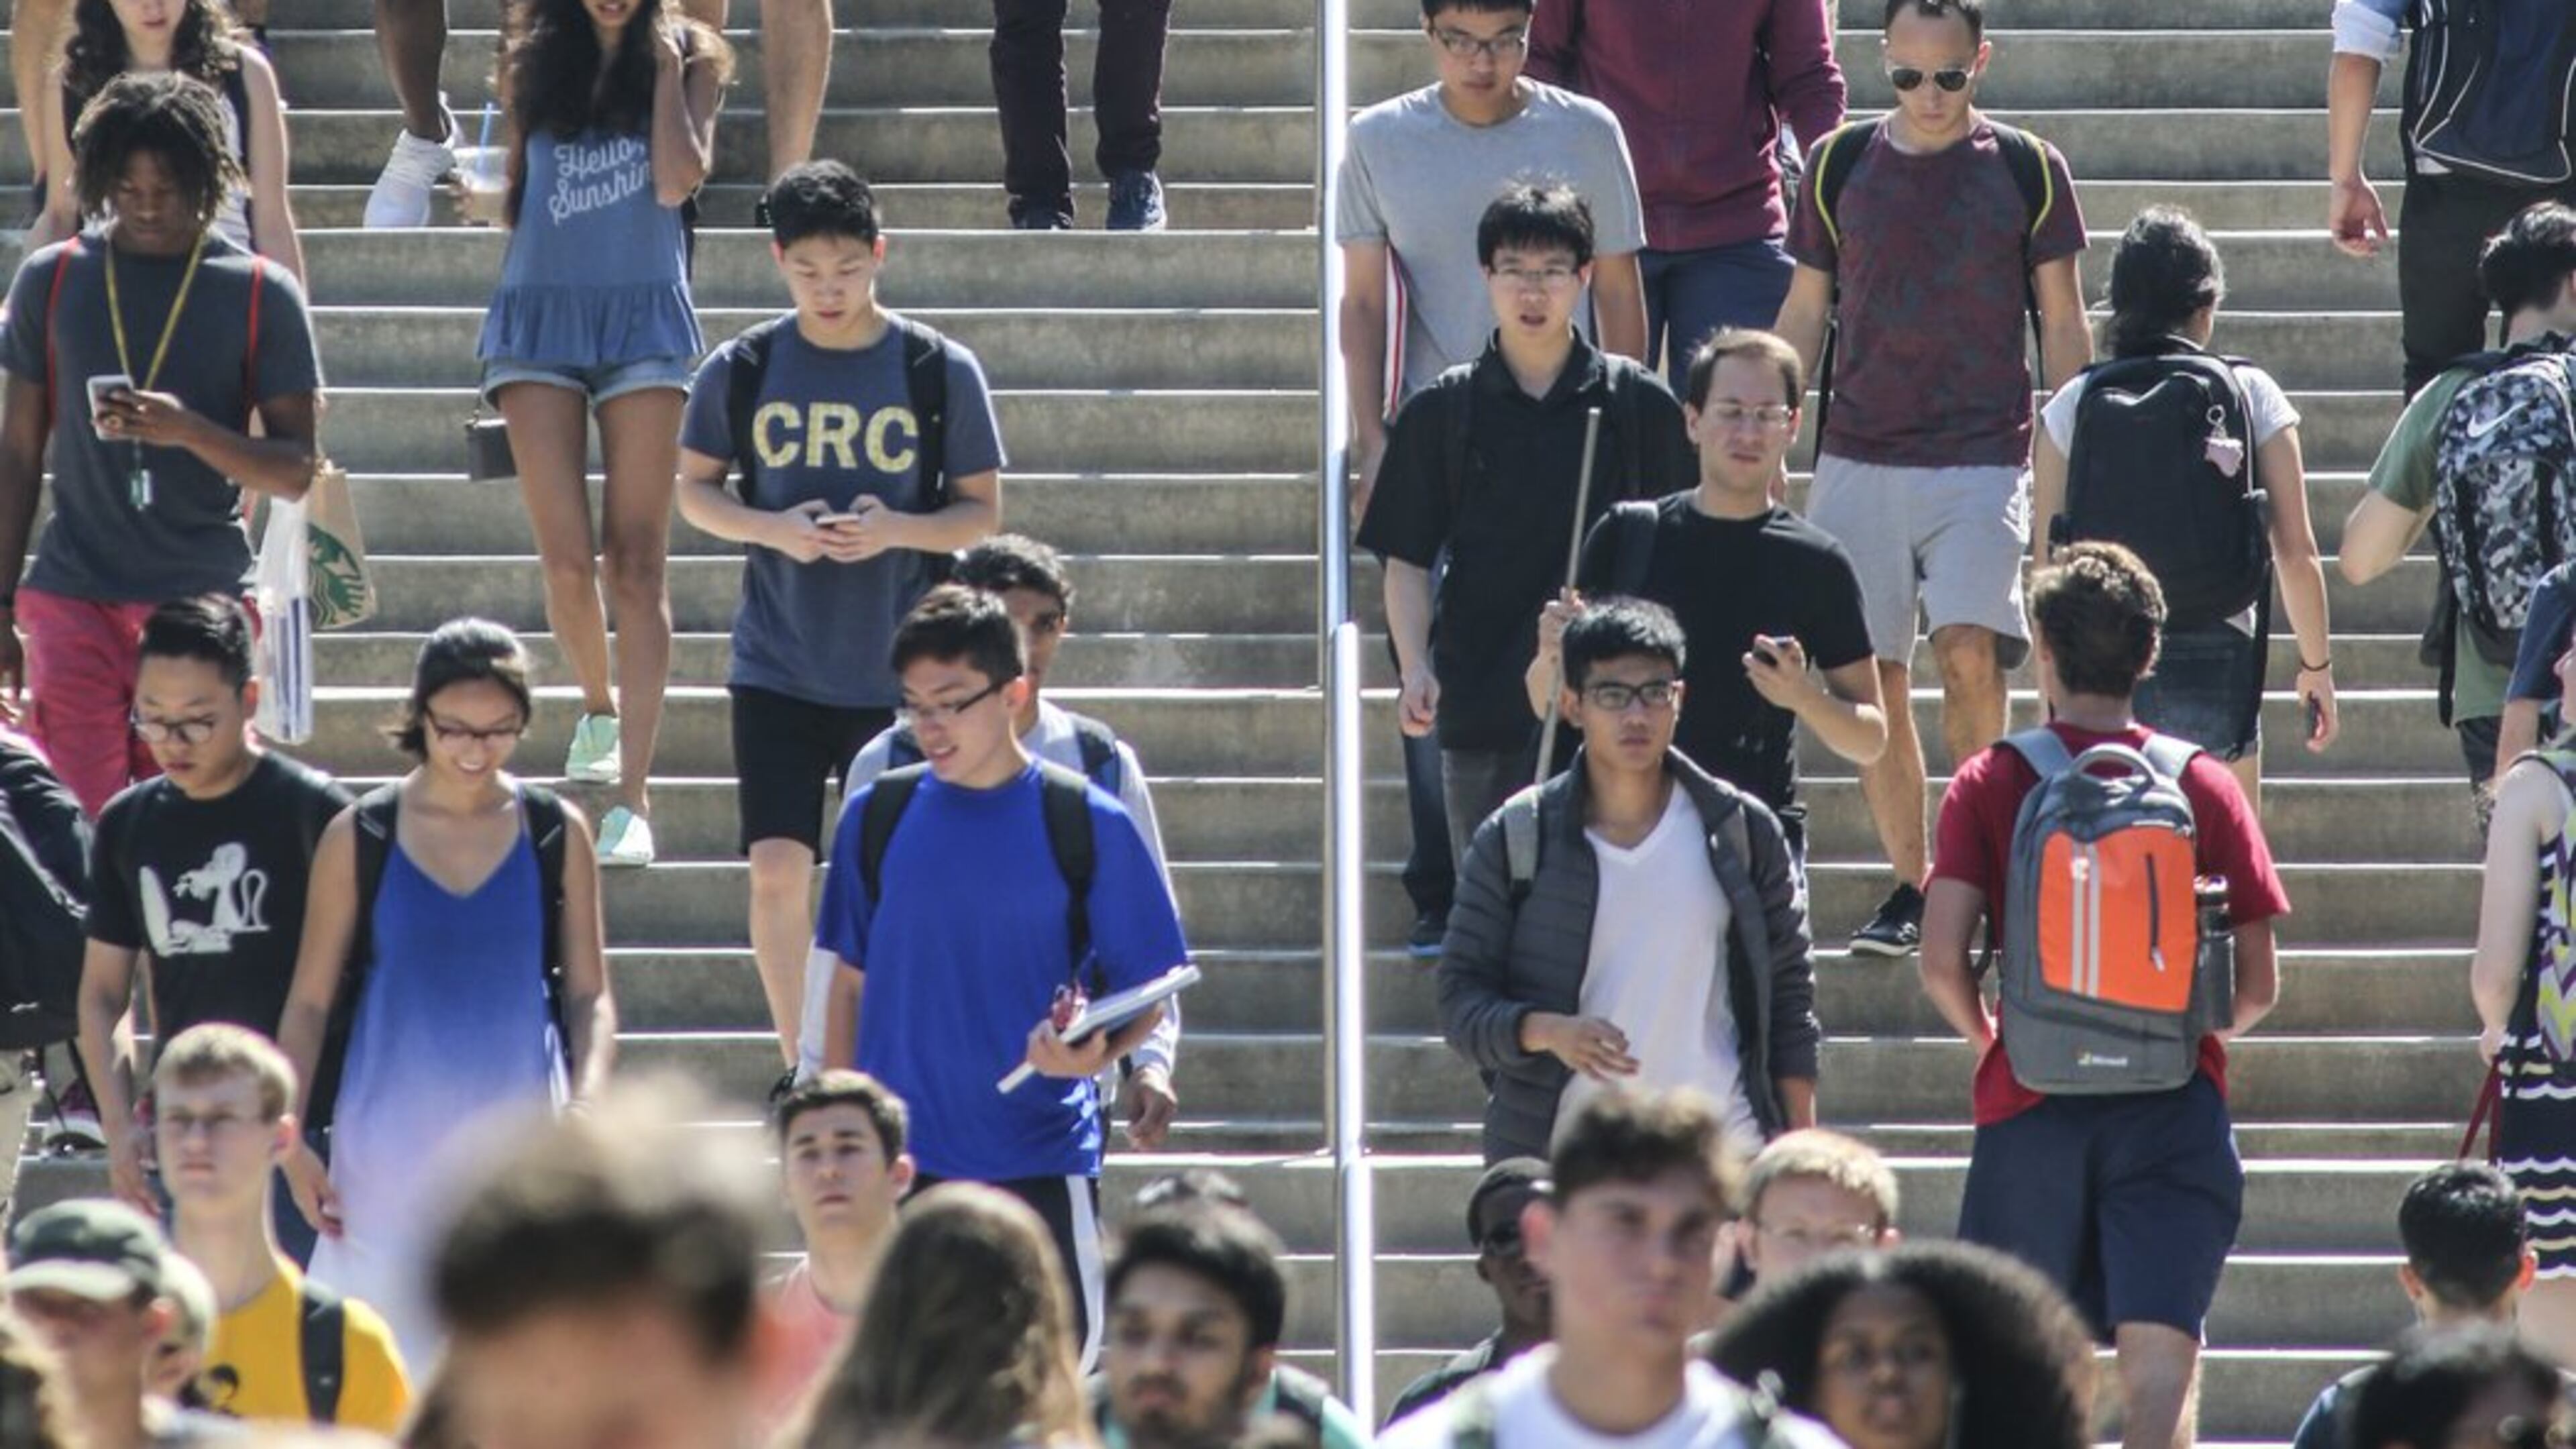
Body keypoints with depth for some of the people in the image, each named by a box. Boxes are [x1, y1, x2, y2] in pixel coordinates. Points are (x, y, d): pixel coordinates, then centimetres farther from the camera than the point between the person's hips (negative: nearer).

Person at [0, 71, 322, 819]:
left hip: (205, 596, -1)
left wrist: (189, 431, -18)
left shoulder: (261, 295, 2)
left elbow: (296, 471, 0)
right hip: (75, 599, 1)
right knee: (80, 825, -8)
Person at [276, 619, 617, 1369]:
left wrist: (585, 1103, -10)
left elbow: (589, 995, 7)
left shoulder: (556, 835, 3)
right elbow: (309, 1001, 5)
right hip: (388, 1153, 0)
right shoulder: (360, 837, 1)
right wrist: (288, 1138, -4)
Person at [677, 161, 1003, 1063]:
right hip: (776, 672, 1)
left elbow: (983, 512, 1)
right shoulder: (742, 370, -1)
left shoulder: (941, 373, -5)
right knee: (777, 871, -6)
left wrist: (895, 531, -19)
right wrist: (771, 529, -12)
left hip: (901, 675, -1)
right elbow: (693, 488, 8)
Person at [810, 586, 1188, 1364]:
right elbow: (851, 984, 13)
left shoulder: (1087, 825, -3)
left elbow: (1147, 991, 1)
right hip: (898, 1166, 2)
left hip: (1040, 1160, -2)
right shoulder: (879, 818, 5)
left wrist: (1095, 1053, -21)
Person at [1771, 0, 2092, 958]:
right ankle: (1911, 886, 11)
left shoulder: (2026, 170, 1)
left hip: (1983, 458, -2)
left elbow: (2061, 325, 7)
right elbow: (1804, 316, 13)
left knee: (1970, 654, -19)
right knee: (1874, 679, 1)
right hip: (1859, 463, 2)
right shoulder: (1841, 165, 6)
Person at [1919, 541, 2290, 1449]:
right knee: (2161, 1355, -7)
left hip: (2030, 1102, 0)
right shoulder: (2205, 787, 2)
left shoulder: (1990, 783, 0)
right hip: (2174, 1106, 0)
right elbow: (2259, 987, 3)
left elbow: (1941, 962, -7)